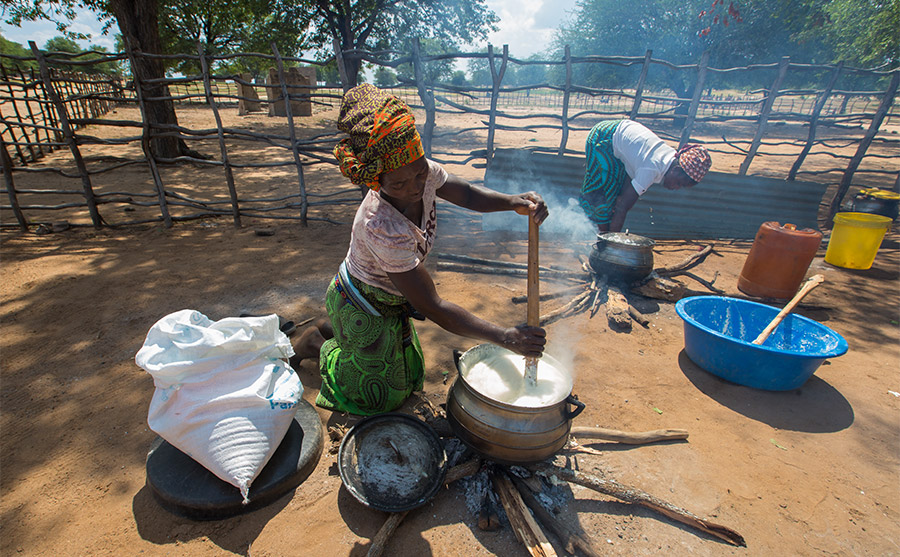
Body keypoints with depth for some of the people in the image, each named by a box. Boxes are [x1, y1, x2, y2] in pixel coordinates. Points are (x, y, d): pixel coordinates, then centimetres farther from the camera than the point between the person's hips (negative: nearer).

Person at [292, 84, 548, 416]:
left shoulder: (422, 173, -21)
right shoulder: (381, 228, -41)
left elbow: (468, 195, -3)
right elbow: (434, 308, -37)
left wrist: (517, 202, -23)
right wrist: (505, 337, -34)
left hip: (393, 298, 7)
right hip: (363, 310, -7)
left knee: (407, 374, 29)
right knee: (380, 397, 14)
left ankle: (328, 326, 38)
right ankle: (317, 344, 29)